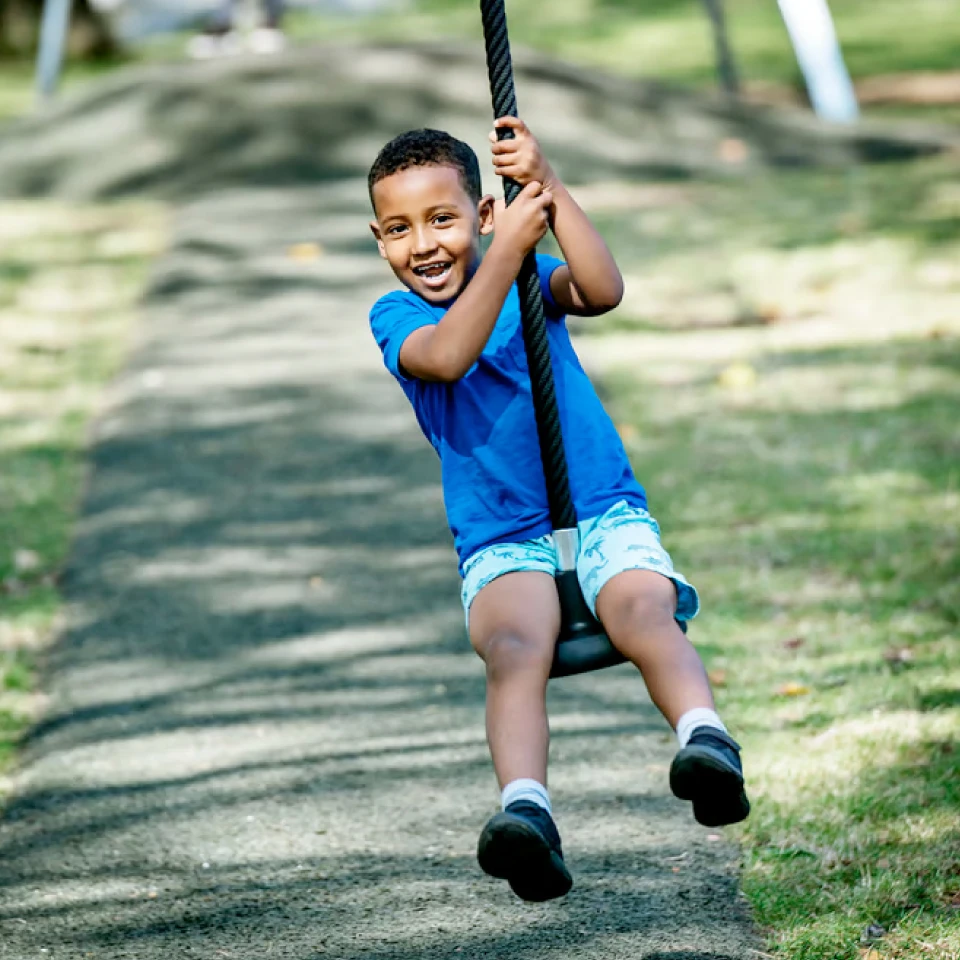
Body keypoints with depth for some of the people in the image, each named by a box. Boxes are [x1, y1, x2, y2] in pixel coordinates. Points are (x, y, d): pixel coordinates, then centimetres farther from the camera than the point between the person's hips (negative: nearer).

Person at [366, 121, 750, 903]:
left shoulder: (531, 278, 11)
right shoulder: (394, 316, 7)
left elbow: (604, 291, -12)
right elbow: (447, 357, -17)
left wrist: (549, 188, -20)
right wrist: (507, 252, -25)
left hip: (606, 513, 1)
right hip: (501, 542, -1)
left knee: (643, 612, -32)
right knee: (515, 646, -33)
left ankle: (707, 739, -55)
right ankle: (525, 810, -55)